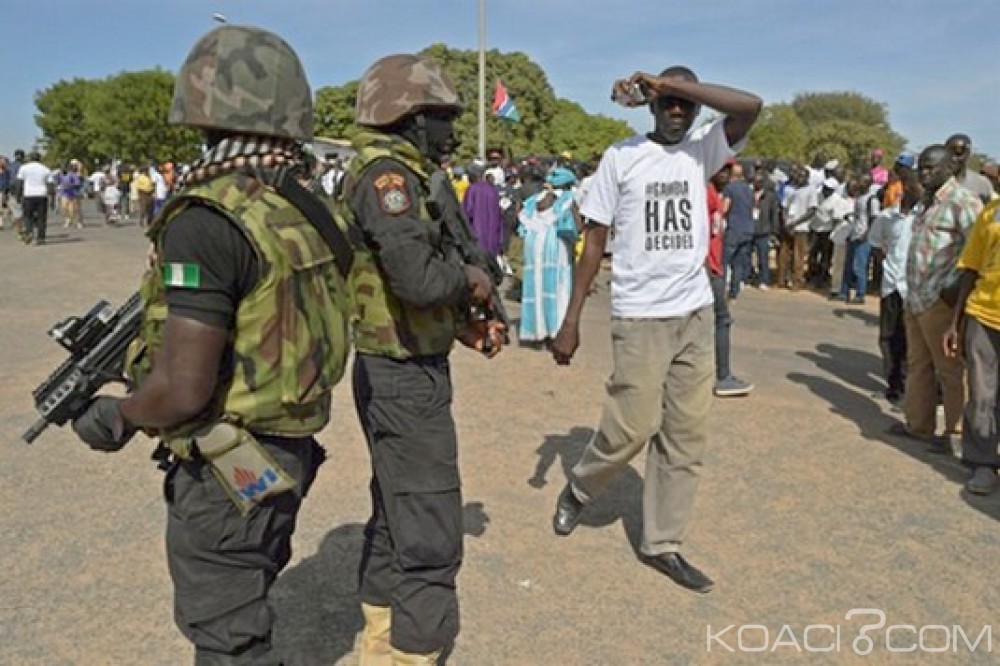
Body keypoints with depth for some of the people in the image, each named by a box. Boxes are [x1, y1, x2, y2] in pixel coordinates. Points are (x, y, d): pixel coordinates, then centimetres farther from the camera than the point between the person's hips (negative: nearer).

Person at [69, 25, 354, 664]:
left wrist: (116, 420, -6)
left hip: (228, 472, -8)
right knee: (247, 611, 28)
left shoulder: (208, 220, -24)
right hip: (286, 455, 8)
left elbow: (184, 388, -26)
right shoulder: (305, 209, 2)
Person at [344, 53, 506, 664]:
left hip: (401, 369, 11)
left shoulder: (403, 174, 12)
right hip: (406, 377, -11)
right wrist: (470, 277, -11)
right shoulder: (386, 174, -17)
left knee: (397, 513, 22)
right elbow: (419, 277, -31)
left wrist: (463, 325, 7)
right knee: (431, 535, -3)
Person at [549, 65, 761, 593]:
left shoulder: (703, 150, 7)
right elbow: (594, 241, -2)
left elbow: (751, 106, -12)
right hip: (639, 316, -3)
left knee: (687, 434, 6)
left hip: (696, 314, 4)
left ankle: (662, 544, 19)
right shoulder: (621, 156, 0)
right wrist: (570, 321, -6)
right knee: (633, 428, -4)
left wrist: (669, 79, -11)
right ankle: (578, 489, 26)